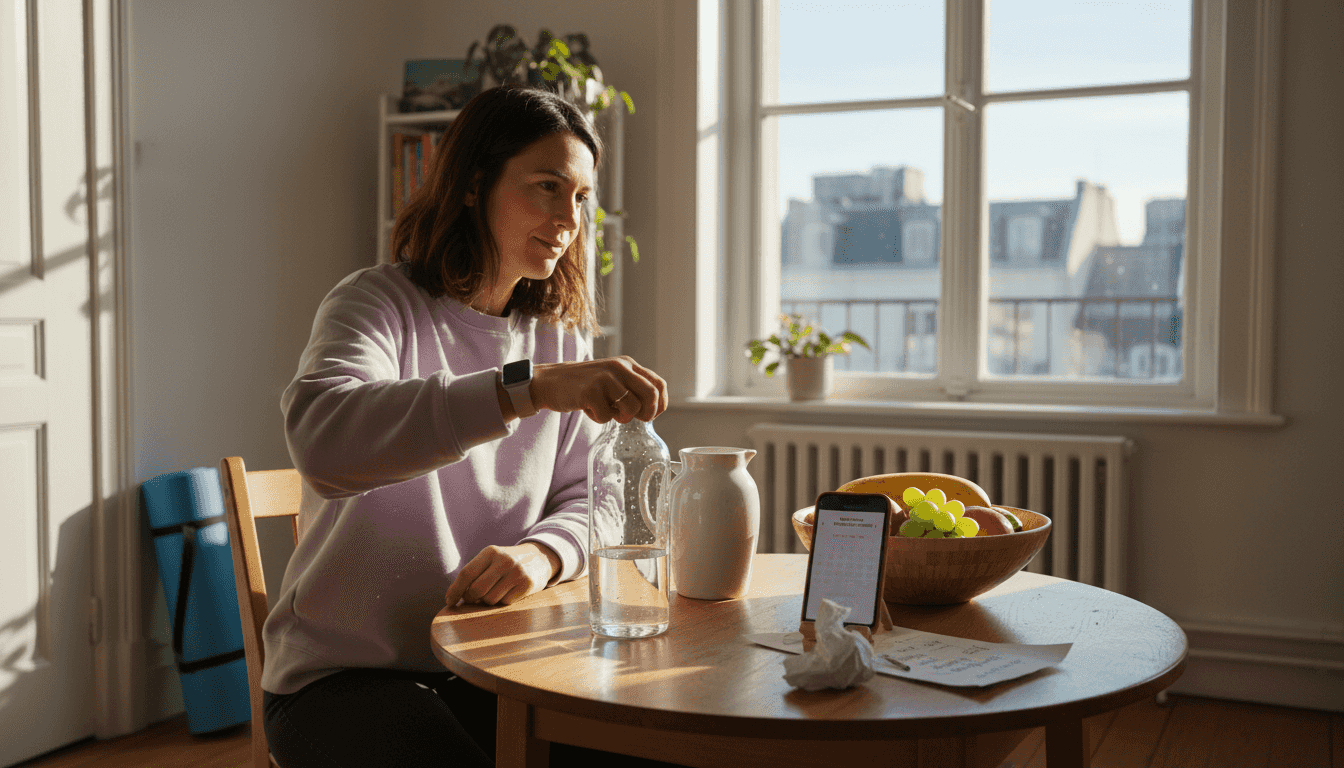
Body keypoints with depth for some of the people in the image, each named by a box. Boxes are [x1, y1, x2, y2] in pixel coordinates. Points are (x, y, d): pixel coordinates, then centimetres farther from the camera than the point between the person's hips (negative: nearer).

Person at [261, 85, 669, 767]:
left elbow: (586, 499, 6)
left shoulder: (561, 335, 7)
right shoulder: (380, 303, -11)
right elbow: (321, 439, -34)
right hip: (345, 676, -4)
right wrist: (532, 387, -43)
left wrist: (543, 551, -18)